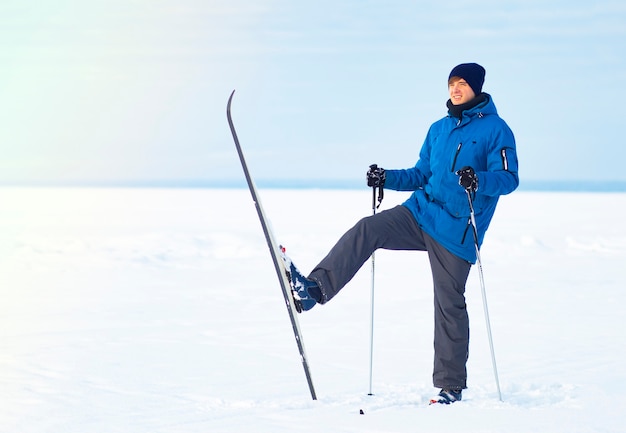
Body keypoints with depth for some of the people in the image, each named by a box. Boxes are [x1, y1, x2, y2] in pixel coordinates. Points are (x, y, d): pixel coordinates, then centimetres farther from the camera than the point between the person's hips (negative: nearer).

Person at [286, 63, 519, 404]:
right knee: (366, 230, -19)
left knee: (449, 305, -3)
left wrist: (478, 181, -32)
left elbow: (509, 178, -13)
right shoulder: (438, 129, 17)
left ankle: (451, 385, 9)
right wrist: (387, 179, 6)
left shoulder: (496, 130, -4)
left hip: (456, 232, -5)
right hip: (420, 213, 6)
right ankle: (315, 289, -28)